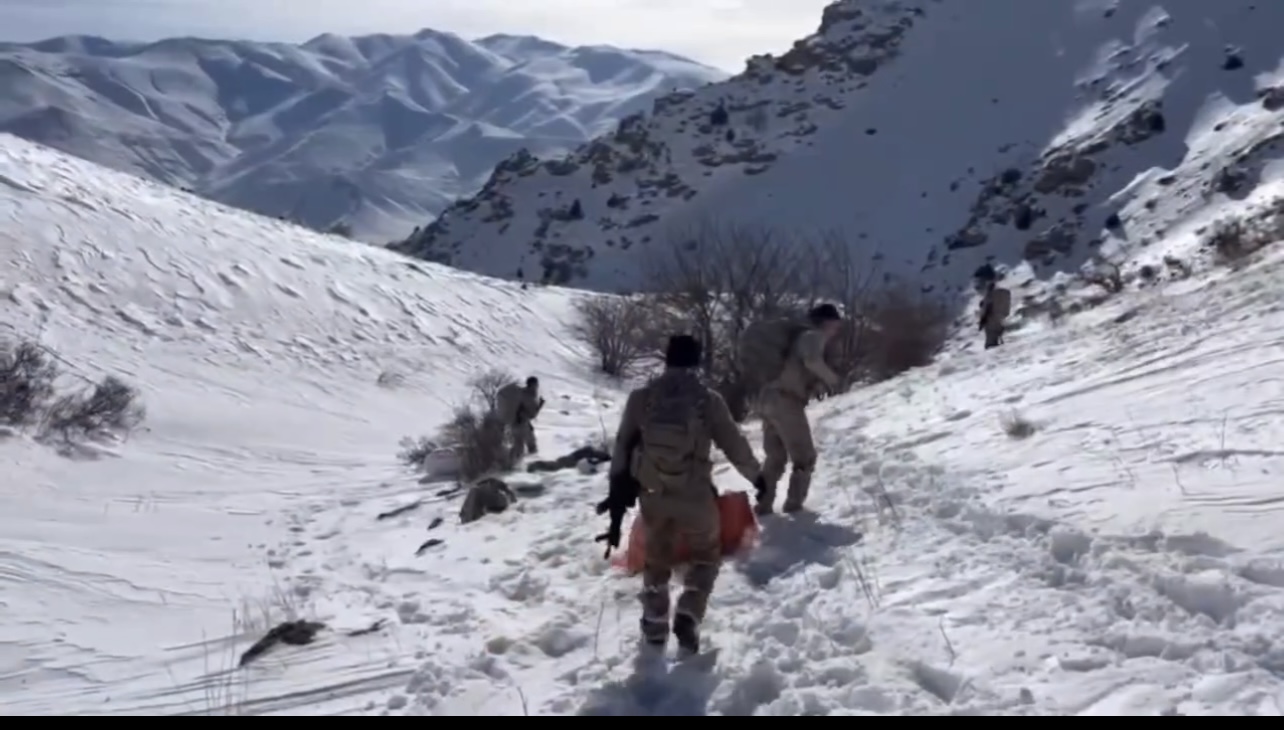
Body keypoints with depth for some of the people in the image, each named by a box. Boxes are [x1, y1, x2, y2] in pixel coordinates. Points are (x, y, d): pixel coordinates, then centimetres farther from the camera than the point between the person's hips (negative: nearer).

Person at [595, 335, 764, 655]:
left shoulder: (641, 398, -4)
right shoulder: (709, 400, -10)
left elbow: (622, 448, 0)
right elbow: (735, 446, -2)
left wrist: (618, 495, 9)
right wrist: (758, 477, 16)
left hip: (653, 495, 2)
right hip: (695, 497, -2)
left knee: (657, 557, 25)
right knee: (706, 555, 22)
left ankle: (655, 628, 27)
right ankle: (688, 617, 4)